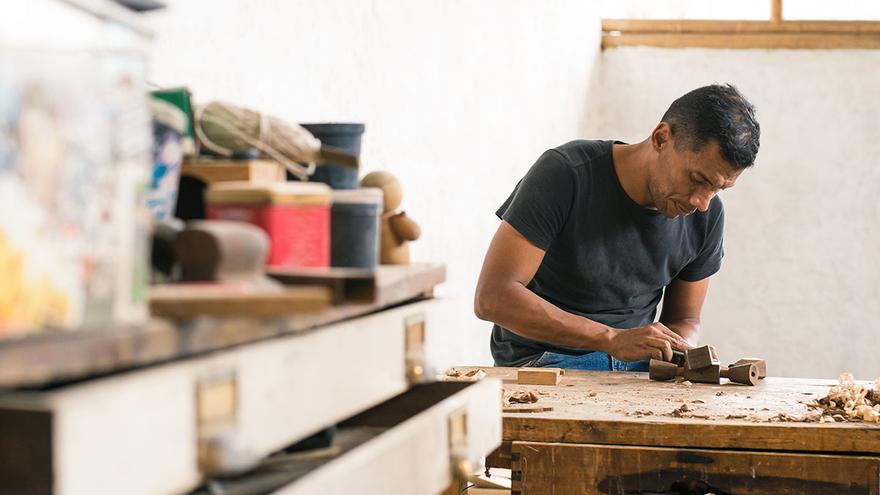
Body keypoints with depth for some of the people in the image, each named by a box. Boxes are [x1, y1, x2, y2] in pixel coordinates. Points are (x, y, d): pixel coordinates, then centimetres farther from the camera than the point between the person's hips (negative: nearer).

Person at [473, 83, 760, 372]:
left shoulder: (708, 215, -3)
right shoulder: (565, 174, -19)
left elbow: (685, 319, 12)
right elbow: (491, 297, -24)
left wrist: (678, 353, -15)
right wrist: (611, 338, -30)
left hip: (638, 361, 4)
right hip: (547, 358, -4)